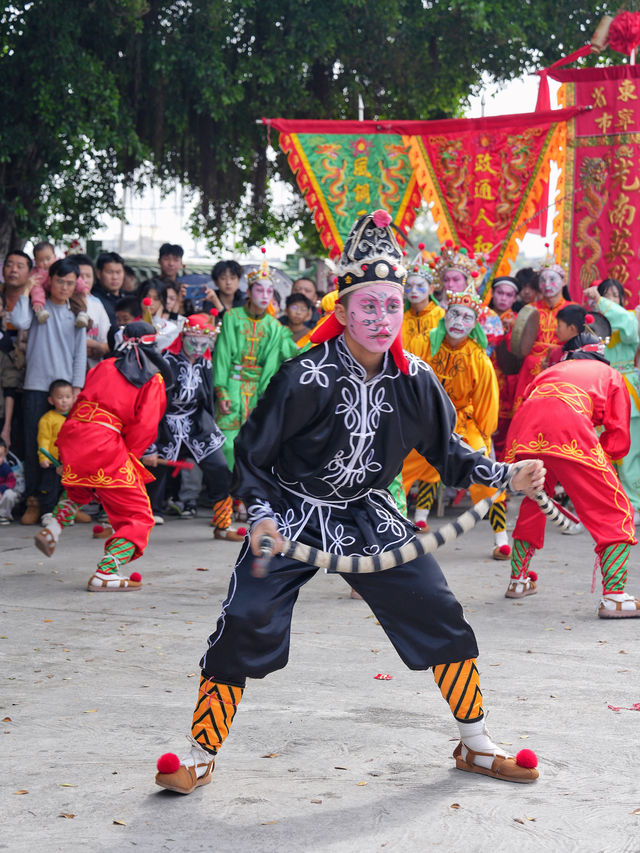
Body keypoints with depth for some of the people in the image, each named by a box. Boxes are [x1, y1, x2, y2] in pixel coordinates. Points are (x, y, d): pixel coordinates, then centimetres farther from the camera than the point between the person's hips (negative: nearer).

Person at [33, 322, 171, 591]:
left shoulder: (105, 366, 17)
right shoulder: (154, 380, 5)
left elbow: (82, 399, 16)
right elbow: (146, 426, -5)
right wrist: (129, 456, 8)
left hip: (71, 436, 6)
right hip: (106, 445, -6)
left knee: (79, 490, 39)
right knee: (137, 516, 3)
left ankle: (52, 530, 20)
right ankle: (105, 574, -11)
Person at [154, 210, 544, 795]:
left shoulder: (414, 379, -8)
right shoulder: (306, 378, -21)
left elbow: (448, 450, 5)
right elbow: (252, 452, -11)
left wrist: (506, 477, -9)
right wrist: (261, 515, -24)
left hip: (369, 518, 4)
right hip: (291, 517, -4)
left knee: (443, 619, 1)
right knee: (243, 629, -15)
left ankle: (475, 745, 19)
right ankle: (201, 757, 2)